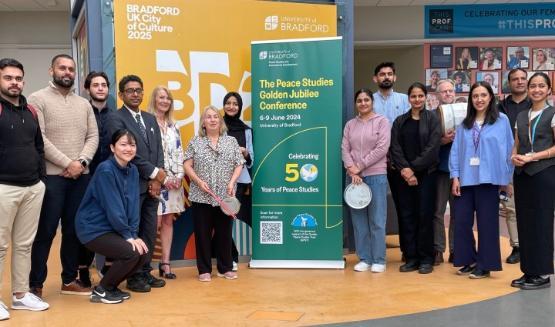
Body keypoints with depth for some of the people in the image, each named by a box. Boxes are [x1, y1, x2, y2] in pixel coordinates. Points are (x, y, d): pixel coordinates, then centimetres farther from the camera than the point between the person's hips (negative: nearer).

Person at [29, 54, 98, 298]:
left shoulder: (84, 103, 15)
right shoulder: (38, 99, -1)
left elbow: (93, 136, 8)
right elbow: (39, 138, -11)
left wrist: (81, 162, -9)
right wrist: (67, 163, -14)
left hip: (81, 176, 5)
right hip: (51, 176, -5)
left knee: (74, 230, 10)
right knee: (45, 232, 0)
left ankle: (69, 280, 21)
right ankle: (35, 285, 10)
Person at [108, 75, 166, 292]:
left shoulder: (150, 119, 16)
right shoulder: (117, 119, -5)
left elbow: (159, 150, 11)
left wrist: (157, 179, -3)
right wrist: (154, 173, -12)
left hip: (152, 184, 6)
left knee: (150, 231, 9)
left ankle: (145, 272, 19)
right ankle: (134, 276, 10)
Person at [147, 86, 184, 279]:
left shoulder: (173, 126, 16)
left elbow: (179, 153, 14)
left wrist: (179, 176, 0)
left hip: (174, 180, 6)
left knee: (168, 221, 7)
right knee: (156, 222, -8)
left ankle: (165, 263, 12)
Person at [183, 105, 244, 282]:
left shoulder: (231, 141, 8)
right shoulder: (195, 142, 5)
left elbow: (239, 165, 5)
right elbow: (187, 165, 1)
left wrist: (231, 182, -9)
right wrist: (199, 181, -12)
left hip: (225, 196, 1)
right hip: (201, 196, -1)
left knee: (224, 232, 7)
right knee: (202, 233, 3)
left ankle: (225, 268, 19)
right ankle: (204, 269, 12)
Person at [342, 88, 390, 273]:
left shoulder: (381, 121, 1)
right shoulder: (350, 124, 12)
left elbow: (382, 149, -9)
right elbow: (345, 149, 5)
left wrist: (360, 166, -10)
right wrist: (351, 169, -11)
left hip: (376, 176, -3)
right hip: (354, 177, 4)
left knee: (377, 220, -1)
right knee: (359, 220, 6)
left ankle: (379, 260, 8)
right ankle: (364, 259, 15)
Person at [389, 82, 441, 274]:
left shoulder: (432, 119, 2)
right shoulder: (400, 121, 10)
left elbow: (432, 148, -8)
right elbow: (395, 148, 2)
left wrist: (413, 168, -13)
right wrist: (404, 169, -13)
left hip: (425, 174, -3)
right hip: (404, 175, 3)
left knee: (425, 215, 0)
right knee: (406, 215, 4)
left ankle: (426, 259, 10)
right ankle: (411, 258, 14)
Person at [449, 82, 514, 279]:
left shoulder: (501, 121, 0)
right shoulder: (464, 124, 10)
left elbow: (508, 150, 1)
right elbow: (456, 151, 7)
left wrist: (505, 179, 0)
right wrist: (455, 176, -1)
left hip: (488, 180, -3)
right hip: (465, 179, 3)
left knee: (486, 222, 4)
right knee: (461, 221, 4)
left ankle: (485, 265, 15)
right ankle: (469, 260, 21)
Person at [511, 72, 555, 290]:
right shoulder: (521, 116, 15)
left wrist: (532, 157, -15)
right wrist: (515, 157, -6)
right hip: (522, 174, 5)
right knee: (524, 221, 5)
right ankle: (528, 271, 14)